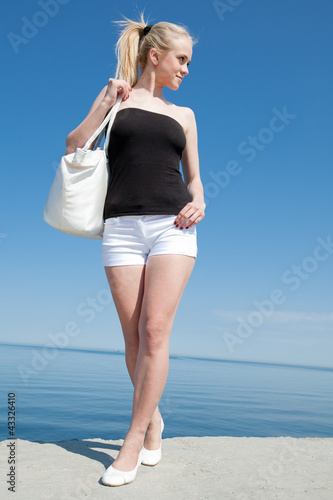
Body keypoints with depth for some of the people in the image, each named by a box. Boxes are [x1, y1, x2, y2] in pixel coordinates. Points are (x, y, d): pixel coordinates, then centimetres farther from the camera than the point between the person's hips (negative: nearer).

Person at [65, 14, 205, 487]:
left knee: (155, 331, -11)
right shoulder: (116, 95, 14)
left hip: (173, 226, 1)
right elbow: (74, 147, 6)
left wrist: (198, 202, 1)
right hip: (122, 227, -1)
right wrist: (105, 102, -1)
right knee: (134, 337, 1)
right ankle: (153, 418, 23)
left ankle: (134, 439, 0)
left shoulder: (183, 115, 20)